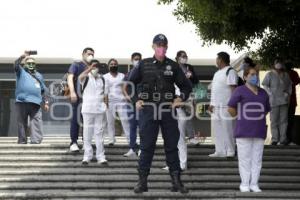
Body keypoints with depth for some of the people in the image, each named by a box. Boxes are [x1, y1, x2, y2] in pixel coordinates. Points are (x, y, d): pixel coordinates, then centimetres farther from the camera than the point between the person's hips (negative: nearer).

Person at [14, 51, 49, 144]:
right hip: (21, 102, -2)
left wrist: (46, 102, 18)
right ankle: (22, 142, 4)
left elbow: (43, 90, 26)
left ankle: (36, 141, -15)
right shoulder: (21, 72, 16)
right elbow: (16, 65, -6)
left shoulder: (39, 75, 26)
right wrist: (23, 56, -17)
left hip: (35, 103, 3)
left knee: (36, 123, -10)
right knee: (21, 123, -1)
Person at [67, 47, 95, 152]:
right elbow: (70, 78, -7)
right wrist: (72, 92, -20)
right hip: (78, 96, -5)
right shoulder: (76, 65, 4)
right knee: (75, 119, -5)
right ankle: (73, 142, -2)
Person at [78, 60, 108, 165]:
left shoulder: (102, 79, 12)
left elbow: (105, 94, 14)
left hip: (100, 109, 2)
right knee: (87, 133, 0)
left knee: (99, 133, 4)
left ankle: (100, 156, 6)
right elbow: (80, 77, -24)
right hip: (87, 109, -2)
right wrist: (90, 68, -39)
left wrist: (105, 106, 4)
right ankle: (87, 156, 6)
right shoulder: (86, 78, 1)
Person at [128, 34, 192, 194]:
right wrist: (136, 100, 2)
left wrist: (180, 98, 0)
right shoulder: (144, 65, 4)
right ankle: (142, 181, 5)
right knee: (147, 146, 0)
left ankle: (176, 181, 10)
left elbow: (186, 86, 14)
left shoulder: (173, 66, 7)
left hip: (168, 109, 1)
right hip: (148, 109, -1)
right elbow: (129, 84, 11)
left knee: (172, 146, 5)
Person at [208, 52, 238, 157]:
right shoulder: (217, 73, 21)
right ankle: (220, 151, 14)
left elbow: (233, 89, -14)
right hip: (216, 106, 9)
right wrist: (211, 104, 19)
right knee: (217, 130, 9)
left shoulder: (230, 72, -8)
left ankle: (230, 151, -1)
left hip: (225, 106, -9)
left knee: (227, 129, -6)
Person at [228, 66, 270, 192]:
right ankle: (245, 184, 6)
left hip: (259, 131, 4)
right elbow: (231, 108, -4)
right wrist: (240, 117, 2)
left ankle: (254, 184, 11)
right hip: (244, 131, -4)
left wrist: (259, 118, 11)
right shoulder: (240, 91, -3)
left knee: (257, 159, 5)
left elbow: (267, 110, 23)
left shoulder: (263, 93, 13)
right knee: (245, 158, -1)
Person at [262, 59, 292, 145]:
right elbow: (265, 85, 0)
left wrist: (288, 93, 6)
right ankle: (275, 139, 3)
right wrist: (271, 94, -9)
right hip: (274, 101, -4)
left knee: (283, 120, 3)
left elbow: (289, 85, 21)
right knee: (274, 120, -3)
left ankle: (283, 139, 7)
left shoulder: (285, 75, 13)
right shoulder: (270, 75, 1)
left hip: (284, 100, 4)